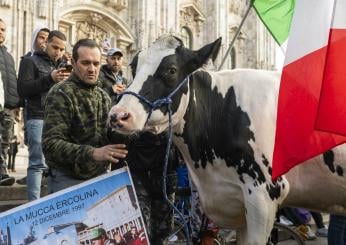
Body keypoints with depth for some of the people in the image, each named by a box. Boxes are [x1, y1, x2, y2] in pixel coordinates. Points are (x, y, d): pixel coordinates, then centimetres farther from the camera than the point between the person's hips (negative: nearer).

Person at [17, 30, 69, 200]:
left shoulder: (61, 65, 23)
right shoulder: (31, 61, 5)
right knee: (38, 164, -7)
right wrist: (49, 79, -15)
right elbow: (22, 89, -7)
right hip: (38, 119, -5)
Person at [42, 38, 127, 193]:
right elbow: (51, 144, -21)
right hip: (68, 180, -6)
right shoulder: (60, 94, -12)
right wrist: (92, 153, -33)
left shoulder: (103, 96, 11)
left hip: (101, 176, 7)